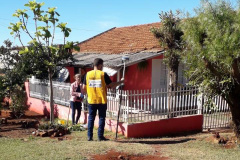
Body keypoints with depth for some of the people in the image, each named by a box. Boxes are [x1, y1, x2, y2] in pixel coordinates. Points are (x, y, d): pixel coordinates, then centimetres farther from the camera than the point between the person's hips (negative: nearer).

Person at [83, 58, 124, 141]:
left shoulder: (88, 74, 2)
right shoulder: (103, 74, -7)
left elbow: (84, 88, 6)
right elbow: (111, 85, -4)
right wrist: (120, 82, 10)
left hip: (91, 100, 3)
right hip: (102, 100, -3)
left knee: (91, 118, 9)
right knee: (101, 118, 6)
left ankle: (89, 136, 10)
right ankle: (100, 136, 7)